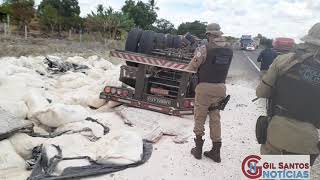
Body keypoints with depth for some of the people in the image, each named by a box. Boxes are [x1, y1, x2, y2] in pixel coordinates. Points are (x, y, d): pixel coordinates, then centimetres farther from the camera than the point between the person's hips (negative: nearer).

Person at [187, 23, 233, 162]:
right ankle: (216, 151, 21)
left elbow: (191, 68, -8)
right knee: (215, 118, 15)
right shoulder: (228, 50, 1)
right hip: (220, 88, 5)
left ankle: (198, 149, 19)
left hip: (205, 87, -4)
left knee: (200, 117, 10)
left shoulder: (204, 49, -15)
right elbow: (224, 67, 4)